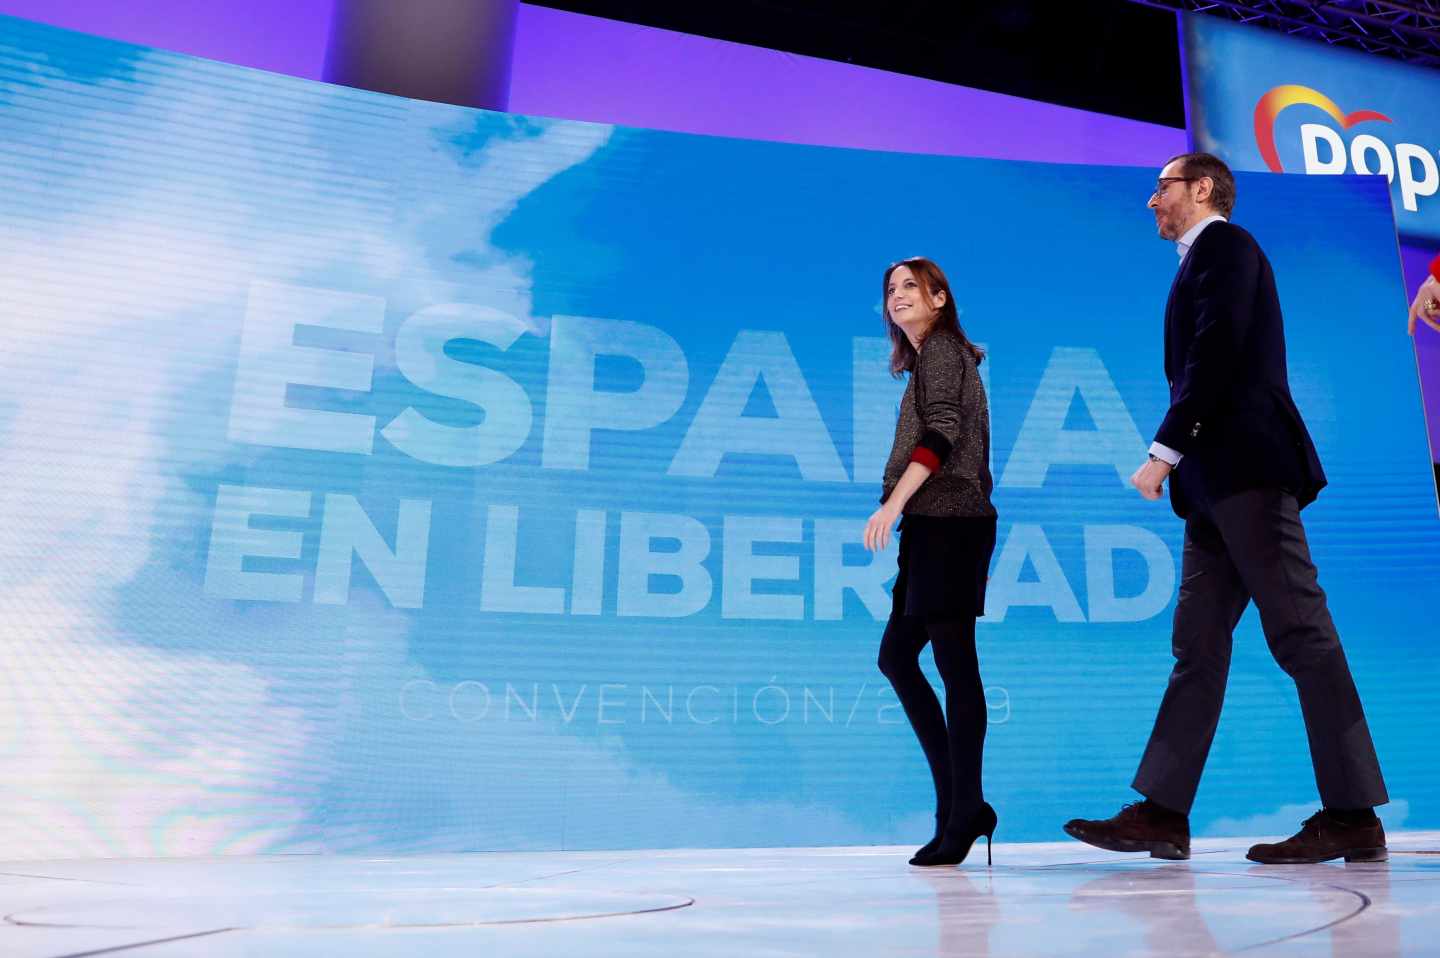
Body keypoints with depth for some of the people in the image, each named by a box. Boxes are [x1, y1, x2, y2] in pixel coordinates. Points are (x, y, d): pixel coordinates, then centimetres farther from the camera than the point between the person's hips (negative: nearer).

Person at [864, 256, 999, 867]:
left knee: (954, 662, -7)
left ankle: (963, 811, 1)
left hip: (949, 522, -10)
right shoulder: (933, 358, 24)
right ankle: (957, 800, 13)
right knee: (896, 657, 9)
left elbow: (942, 433, -16)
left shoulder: (941, 349, -2)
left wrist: (893, 504, -23)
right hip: (937, 525, 10)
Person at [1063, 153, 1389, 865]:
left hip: (1247, 465, -10)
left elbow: (1217, 350, -13)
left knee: (1299, 633, -7)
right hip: (1218, 479, 10)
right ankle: (1163, 813, 4)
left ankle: (1353, 817, -1)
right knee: (1198, 641, 3)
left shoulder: (1223, 243, 1)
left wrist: (1165, 450, -16)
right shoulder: (1205, 261, 27)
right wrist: (1181, 460, 11)